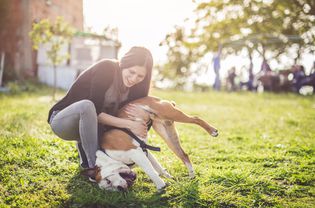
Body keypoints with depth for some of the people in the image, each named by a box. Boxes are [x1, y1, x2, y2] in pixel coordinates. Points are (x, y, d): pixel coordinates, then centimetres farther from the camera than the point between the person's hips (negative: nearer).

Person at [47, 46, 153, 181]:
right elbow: (95, 111, -29)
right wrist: (129, 124, -33)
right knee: (87, 106, -38)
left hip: (87, 124, 7)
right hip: (62, 121, -6)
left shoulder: (134, 86, -5)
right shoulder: (106, 69, -24)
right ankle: (94, 167, -29)